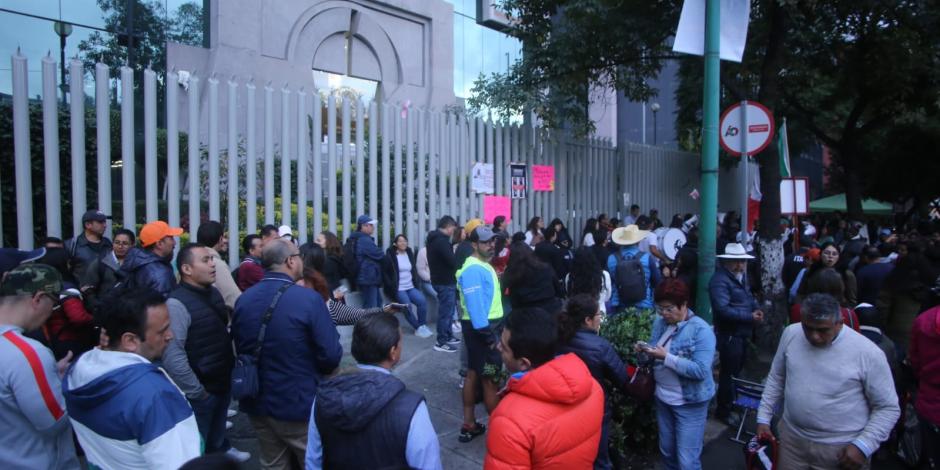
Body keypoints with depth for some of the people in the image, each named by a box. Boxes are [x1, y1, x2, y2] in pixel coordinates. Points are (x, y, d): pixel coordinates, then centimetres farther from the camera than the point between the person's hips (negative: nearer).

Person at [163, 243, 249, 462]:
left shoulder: (214, 292, 4)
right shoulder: (177, 303, -23)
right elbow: (172, 355, -28)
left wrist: (232, 367, 12)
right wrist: (195, 392, -21)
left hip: (223, 382, 8)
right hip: (201, 391, -7)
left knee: (217, 431, 29)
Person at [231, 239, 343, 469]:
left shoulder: (243, 299, -3)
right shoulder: (309, 299, -21)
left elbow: (240, 347, 11)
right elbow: (332, 355, -21)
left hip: (257, 402, 6)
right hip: (299, 403, -5)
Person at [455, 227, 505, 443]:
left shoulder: (484, 266, 14)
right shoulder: (474, 269, -20)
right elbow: (475, 304, -25)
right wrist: (487, 335, -24)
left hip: (486, 326, 11)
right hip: (482, 329, -11)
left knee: (474, 374, 15)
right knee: (491, 379, -2)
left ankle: (469, 425, 25)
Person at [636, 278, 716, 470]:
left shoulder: (701, 330, -20)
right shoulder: (660, 322, 0)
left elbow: (700, 370, -27)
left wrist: (666, 357, -32)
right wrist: (645, 351, -14)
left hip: (690, 403, -6)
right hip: (662, 399, 6)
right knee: (667, 451, 22)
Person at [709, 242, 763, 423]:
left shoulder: (742, 276, 9)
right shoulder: (720, 280, -23)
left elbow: (749, 296, 21)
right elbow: (723, 309, -30)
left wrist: (757, 309, -1)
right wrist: (749, 316, -25)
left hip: (742, 333, 10)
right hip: (729, 335, -10)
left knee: (738, 370, 24)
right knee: (729, 373, 1)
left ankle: (733, 400, 44)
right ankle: (723, 411, 16)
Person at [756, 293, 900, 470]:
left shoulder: (868, 352, -16)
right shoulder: (791, 334, -5)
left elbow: (888, 408, -6)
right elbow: (776, 378, 8)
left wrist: (863, 445, -14)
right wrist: (763, 418, 6)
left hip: (840, 450, -3)